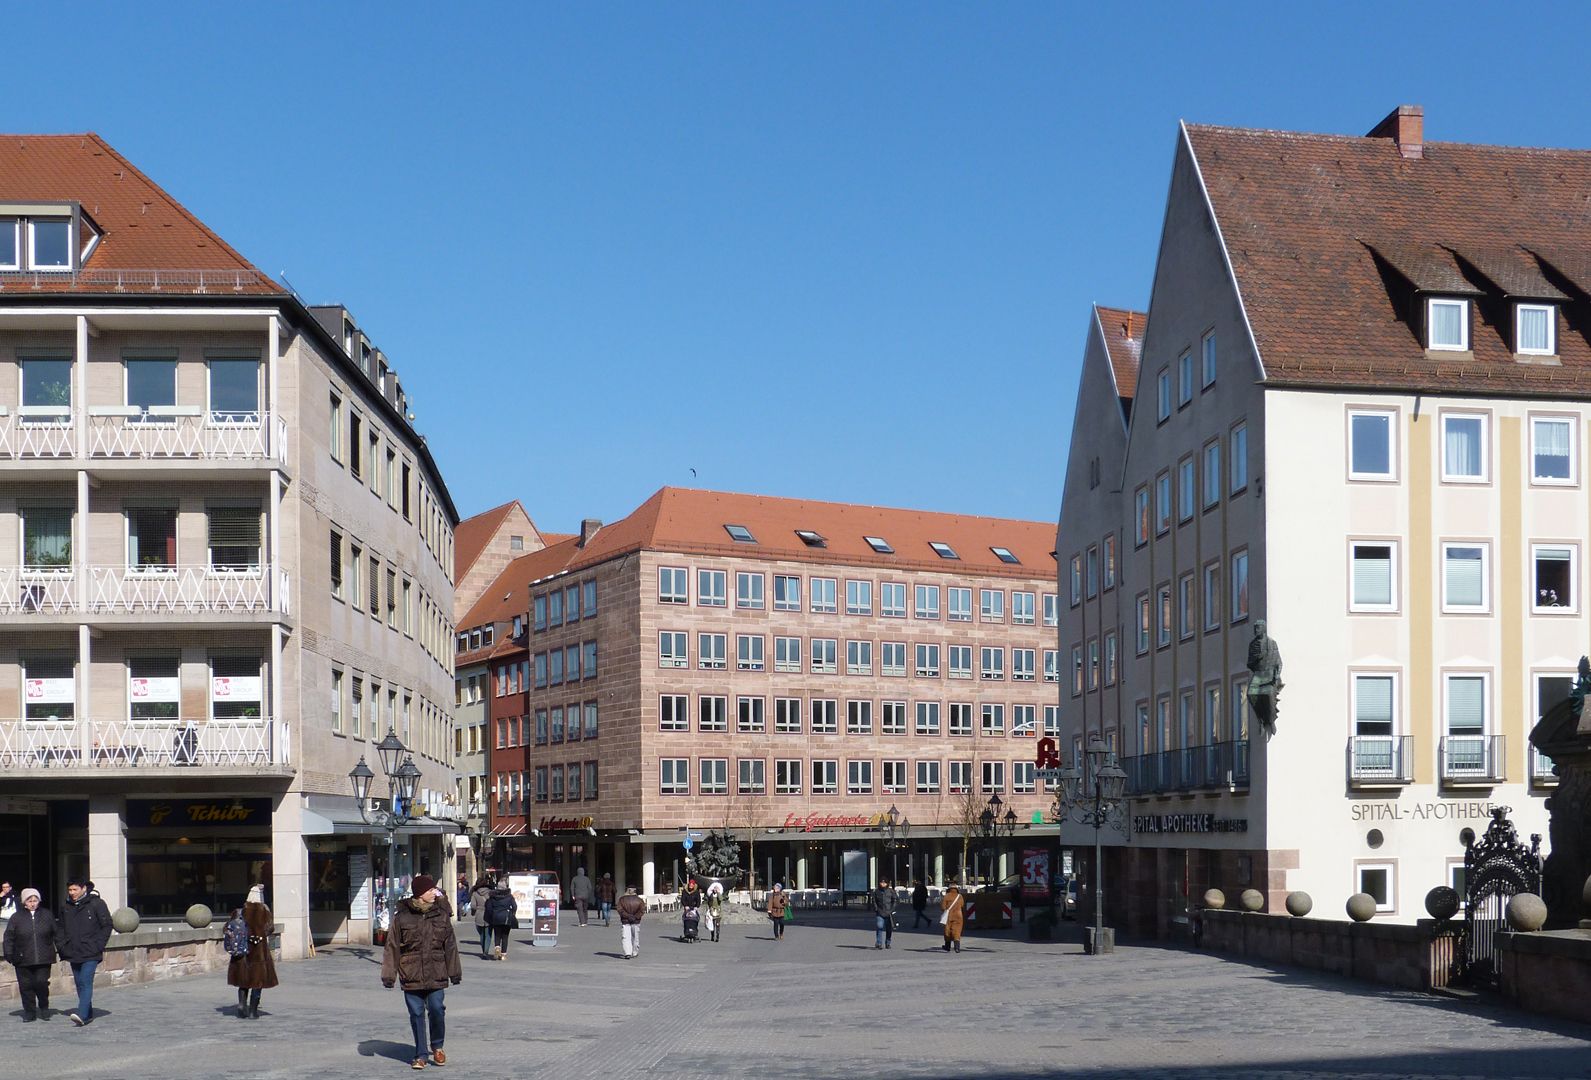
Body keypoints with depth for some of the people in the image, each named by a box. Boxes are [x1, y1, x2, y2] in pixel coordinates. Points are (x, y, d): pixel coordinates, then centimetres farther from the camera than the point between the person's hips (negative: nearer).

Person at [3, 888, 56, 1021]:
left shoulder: (47, 916, 8)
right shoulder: (16, 918, 3)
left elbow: (55, 935, 13)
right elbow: (9, 938, 4)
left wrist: (54, 955, 10)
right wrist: (9, 955, -2)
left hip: (43, 959, 0)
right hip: (23, 960, 0)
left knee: (42, 983, -6)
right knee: (26, 986, 1)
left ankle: (44, 1008, 16)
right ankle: (29, 1013, 12)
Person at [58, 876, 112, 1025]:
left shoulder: (96, 904, -5)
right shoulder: (65, 907, 10)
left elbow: (107, 925, -2)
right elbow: (60, 928, 20)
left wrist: (98, 945, -8)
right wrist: (61, 946, 8)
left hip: (90, 953, -6)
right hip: (73, 953, 6)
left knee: (86, 983, -15)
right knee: (79, 984, 9)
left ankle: (82, 1014, -24)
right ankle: (88, 1014, 19)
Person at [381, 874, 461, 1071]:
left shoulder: (442, 914, 4)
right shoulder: (402, 916, -3)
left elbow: (450, 945, 9)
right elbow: (392, 947, 0)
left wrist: (455, 972, 10)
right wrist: (389, 974, -2)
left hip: (436, 975, 1)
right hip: (411, 975, -1)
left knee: (437, 1009, -7)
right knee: (417, 1014, 5)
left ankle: (437, 1046, 19)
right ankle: (420, 1054, 17)